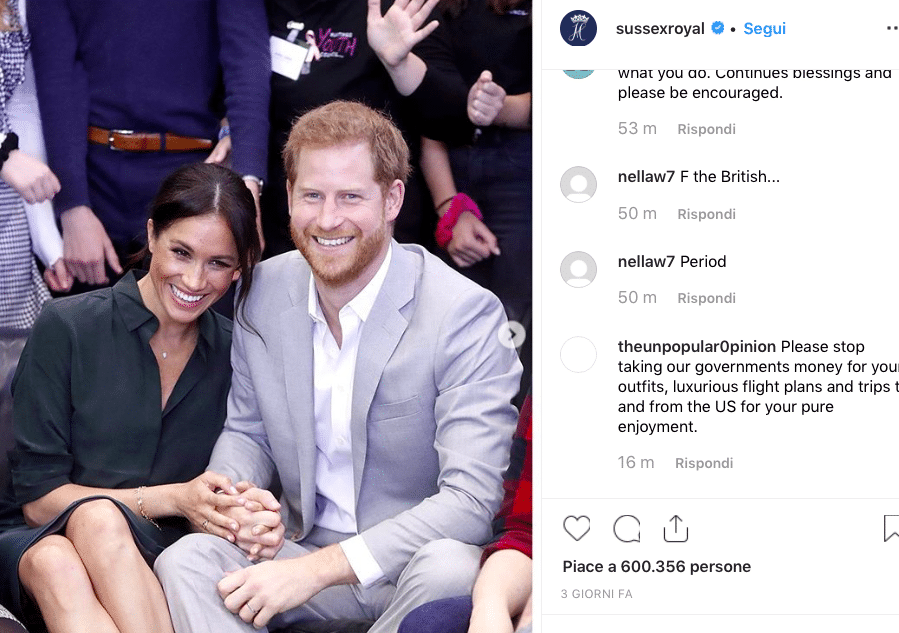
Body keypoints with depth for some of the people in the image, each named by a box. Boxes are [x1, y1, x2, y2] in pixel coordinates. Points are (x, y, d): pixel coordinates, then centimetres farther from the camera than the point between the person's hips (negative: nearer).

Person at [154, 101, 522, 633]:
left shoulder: (466, 314, -16)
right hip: (301, 550, 4)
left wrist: (318, 569, -28)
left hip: (413, 563, -4)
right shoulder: (263, 292, 2)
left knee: (447, 567, -38)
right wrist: (239, 500, -11)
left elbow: (470, 500, -22)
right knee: (185, 560, -24)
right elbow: (246, 430, 15)